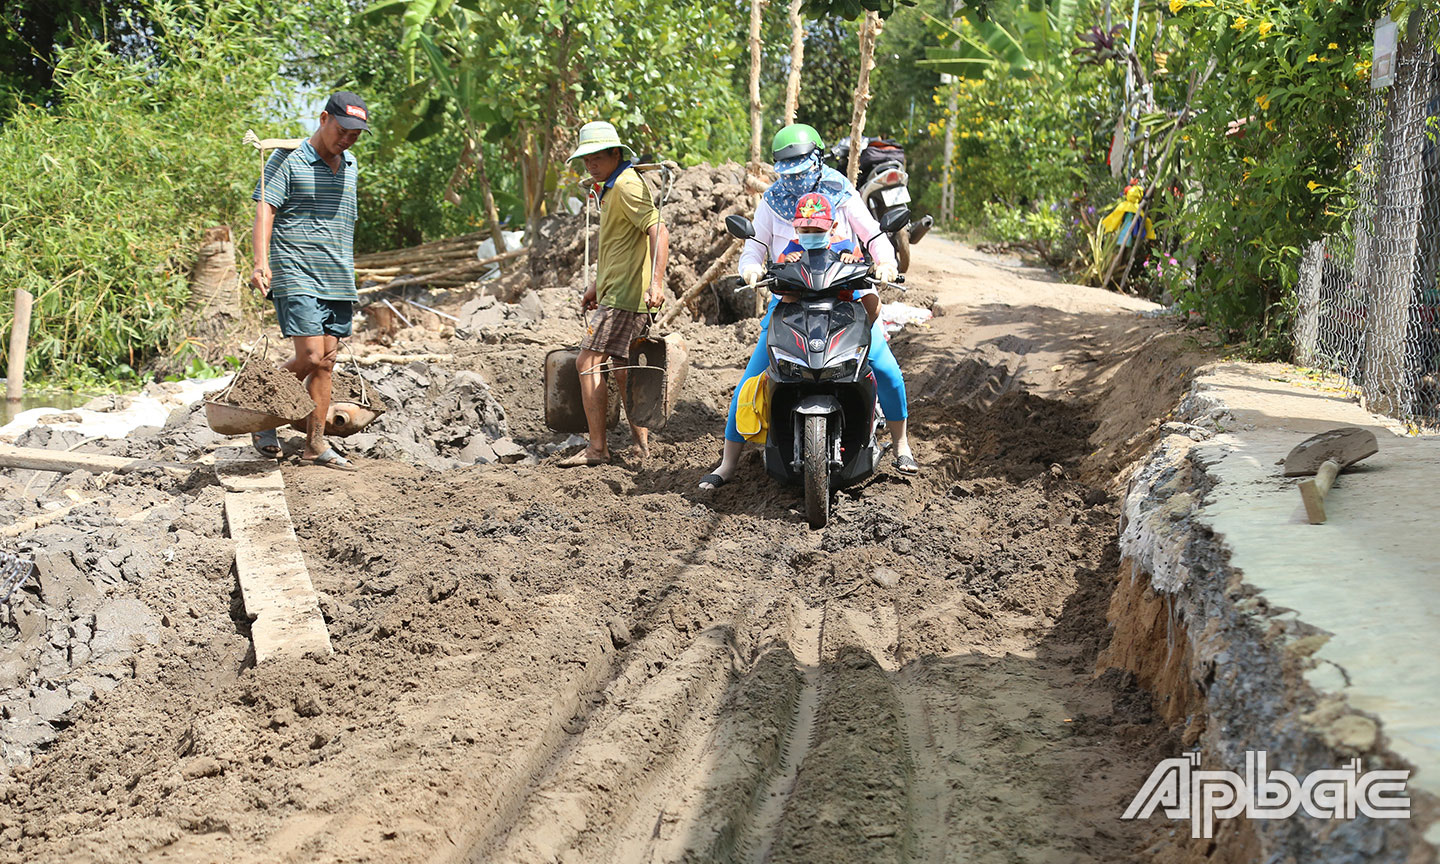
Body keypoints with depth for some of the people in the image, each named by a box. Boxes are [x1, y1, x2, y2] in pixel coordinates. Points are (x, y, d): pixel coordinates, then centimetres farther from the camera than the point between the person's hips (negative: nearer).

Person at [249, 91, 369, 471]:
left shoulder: (350, 165, 16)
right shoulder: (287, 160, -4)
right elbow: (265, 209, -12)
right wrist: (261, 262, -25)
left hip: (339, 281, 6)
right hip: (297, 278, -6)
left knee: (326, 362, 4)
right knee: (310, 357, -13)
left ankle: (315, 444, 8)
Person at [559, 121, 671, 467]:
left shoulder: (626, 185, -13)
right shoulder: (610, 188, 20)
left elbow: (658, 230, -24)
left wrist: (657, 282, -33)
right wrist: (596, 284, 31)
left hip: (624, 295, -11)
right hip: (616, 292, 11)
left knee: (588, 362, -13)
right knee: (621, 370, 13)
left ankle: (597, 447, -12)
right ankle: (641, 442, 18)